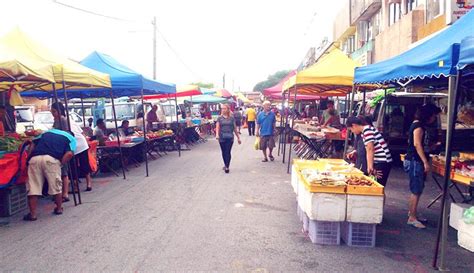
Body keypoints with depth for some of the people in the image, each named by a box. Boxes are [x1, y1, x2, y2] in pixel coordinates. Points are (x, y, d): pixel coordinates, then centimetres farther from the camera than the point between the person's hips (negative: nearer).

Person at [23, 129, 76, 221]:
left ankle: (32, 214, 10)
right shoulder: (71, 138, 21)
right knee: (56, 186, 14)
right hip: (51, 159, -3)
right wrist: (60, 164, 8)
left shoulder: (48, 132, 34)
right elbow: (69, 154, 1)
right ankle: (59, 209, 29)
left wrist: (28, 158, 21)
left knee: (33, 188, 9)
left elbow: (33, 143, 21)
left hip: (34, 158, 3)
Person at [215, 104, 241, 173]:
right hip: (222, 138, 1)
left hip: (230, 137, -1)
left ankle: (227, 167, -5)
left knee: (228, 152, -7)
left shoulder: (232, 118, 5)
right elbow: (217, 127, -4)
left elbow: (235, 128, 9)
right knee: (224, 152, 10)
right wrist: (217, 134, -23)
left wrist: (238, 137, 11)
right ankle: (226, 165, 26)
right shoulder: (219, 118, 5)